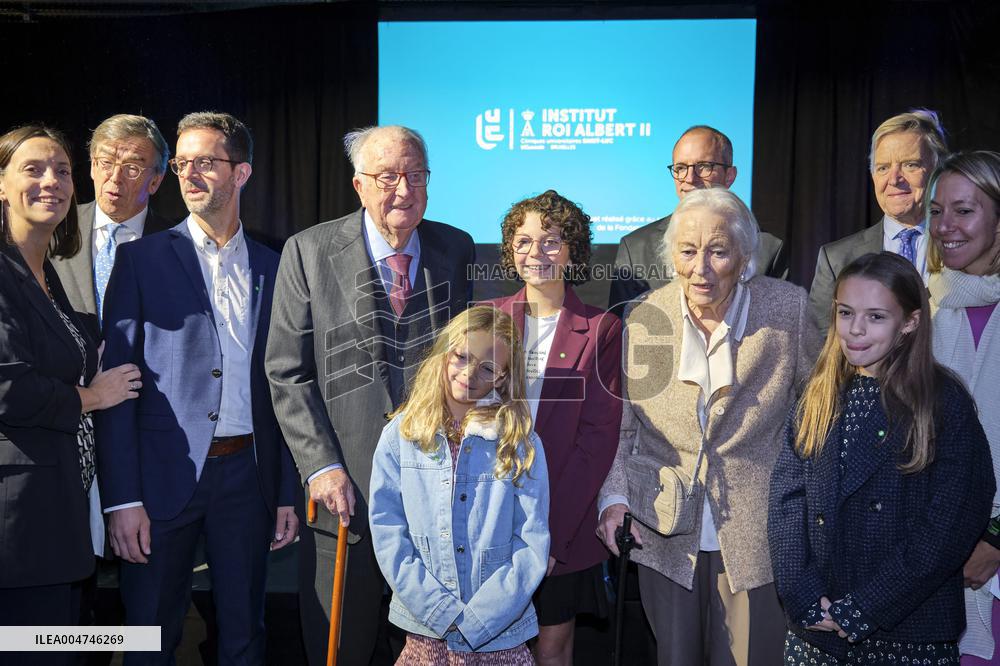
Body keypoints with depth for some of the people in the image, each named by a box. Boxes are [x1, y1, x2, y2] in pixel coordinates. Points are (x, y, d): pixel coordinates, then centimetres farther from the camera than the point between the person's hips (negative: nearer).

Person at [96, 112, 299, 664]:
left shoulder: (272, 268, 8)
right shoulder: (142, 257, 0)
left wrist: (287, 493, 7)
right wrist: (122, 498, -11)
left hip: (247, 474, 2)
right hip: (164, 475, -2)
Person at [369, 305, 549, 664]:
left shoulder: (522, 445, -5)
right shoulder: (400, 435, -3)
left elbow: (532, 548, -7)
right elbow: (388, 536, -6)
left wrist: (472, 623, -15)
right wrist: (445, 615, -13)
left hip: (499, 637, 0)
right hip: (423, 634, 0)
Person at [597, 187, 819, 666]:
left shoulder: (788, 309, -8)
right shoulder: (641, 319, -5)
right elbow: (619, 426, 4)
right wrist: (613, 499, -7)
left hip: (756, 537, -1)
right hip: (664, 537, 2)